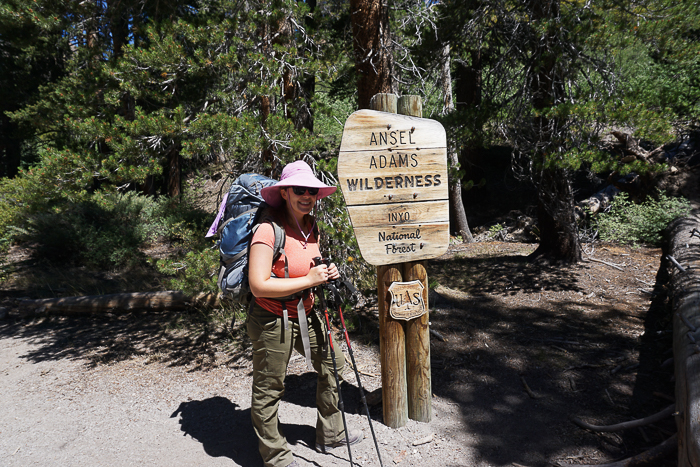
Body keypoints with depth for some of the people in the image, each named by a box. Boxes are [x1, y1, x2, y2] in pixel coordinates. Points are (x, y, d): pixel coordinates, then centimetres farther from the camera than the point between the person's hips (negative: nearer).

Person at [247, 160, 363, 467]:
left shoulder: (312, 226, 2)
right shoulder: (268, 229, -22)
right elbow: (259, 286, -27)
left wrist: (327, 273, -5)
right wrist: (310, 280, -24)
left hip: (305, 315, 8)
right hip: (272, 321, -8)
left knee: (333, 364, 18)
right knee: (269, 390, 8)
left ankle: (330, 435, 40)